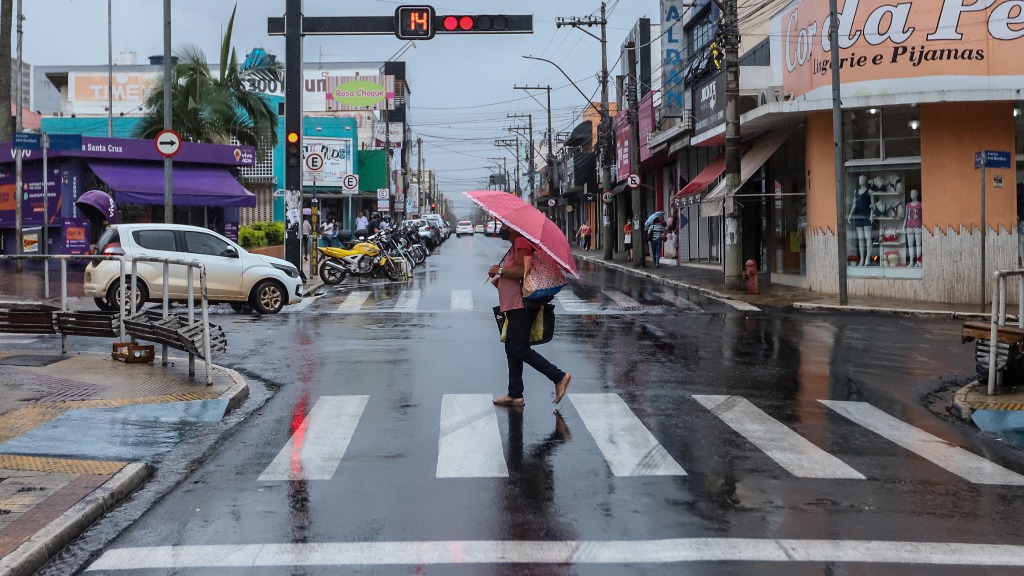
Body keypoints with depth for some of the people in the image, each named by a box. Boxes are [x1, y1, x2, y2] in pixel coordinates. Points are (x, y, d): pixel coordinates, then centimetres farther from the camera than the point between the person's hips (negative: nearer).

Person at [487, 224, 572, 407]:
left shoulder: (521, 242, -13)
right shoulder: (516, 245, 20)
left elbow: (523, 270, -25)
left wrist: (499, 271, -13)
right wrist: (499, 278, 11)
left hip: (521, 306, -11)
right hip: (514, 306, 11)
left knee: (520, 349, -11)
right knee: (512, 350, 12)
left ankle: (559, 377, -6)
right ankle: (515, 395, 16)